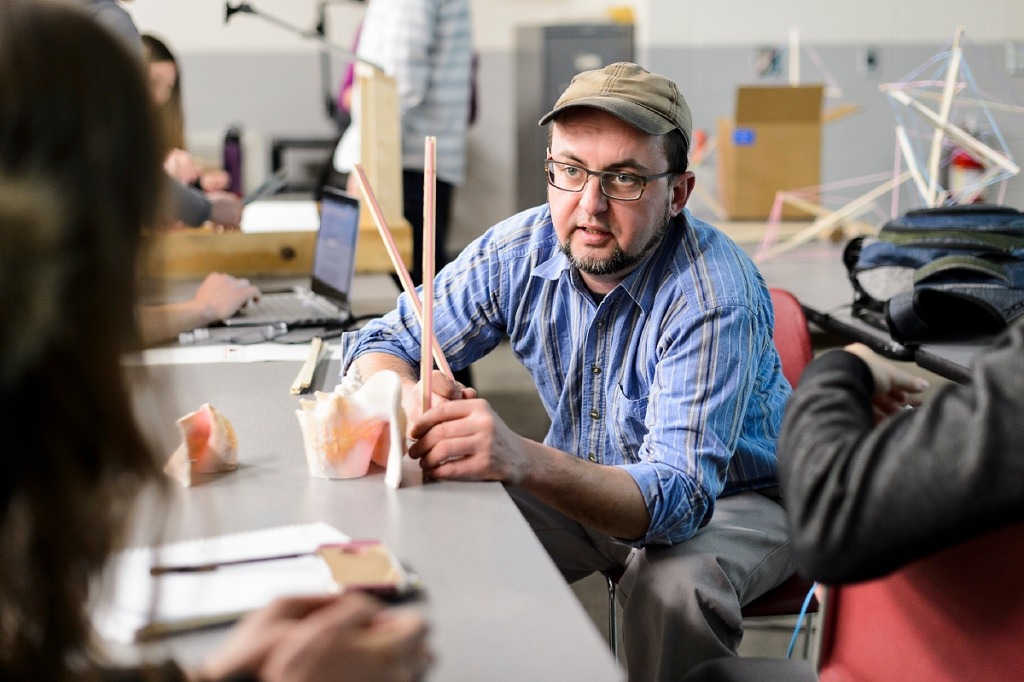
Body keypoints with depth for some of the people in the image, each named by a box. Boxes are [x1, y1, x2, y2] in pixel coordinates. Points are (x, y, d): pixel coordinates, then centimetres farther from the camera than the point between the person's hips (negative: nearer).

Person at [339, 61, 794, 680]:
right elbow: (377, 347, -7)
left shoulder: (714, 298, -30)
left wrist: (523, 460, -57)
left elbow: (678, 495, -39)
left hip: (734, 499, -4)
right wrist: (412, 401, -33)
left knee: (673, 582, -35)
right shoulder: (519, 252, -14)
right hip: (586, 484, 4)